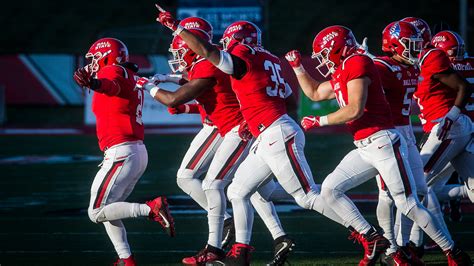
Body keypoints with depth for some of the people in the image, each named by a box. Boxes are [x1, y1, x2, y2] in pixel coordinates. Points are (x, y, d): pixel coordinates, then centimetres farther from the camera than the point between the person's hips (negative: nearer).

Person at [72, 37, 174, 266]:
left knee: (97, 213, -7)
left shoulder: (112, 71, -8)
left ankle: (152, 208, -16)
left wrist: (93, 83, -53)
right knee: (107, 210, 18)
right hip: (139, 152, 10)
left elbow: (110, 85, -32)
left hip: (121, 153, -10)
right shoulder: (132, 78, 18)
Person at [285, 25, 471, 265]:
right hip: (364, 149, 9)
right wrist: (297, 66, 26)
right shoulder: (341, 74, 18)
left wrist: (319, 121, -11)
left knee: (408, 205, -6)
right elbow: (314, 93, 35)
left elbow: (355, 110, -20)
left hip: (384, 143, -9)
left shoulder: (357, 64, -11)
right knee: (330, 190, 1)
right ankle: (372, 240, 2)